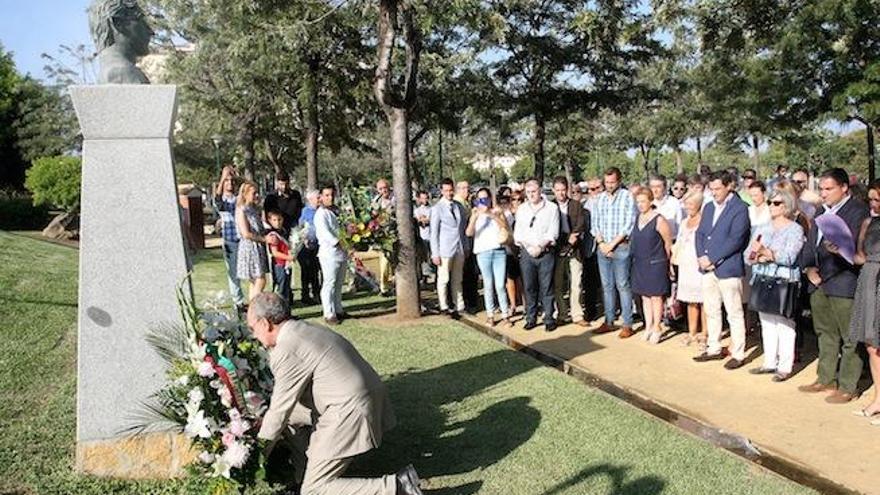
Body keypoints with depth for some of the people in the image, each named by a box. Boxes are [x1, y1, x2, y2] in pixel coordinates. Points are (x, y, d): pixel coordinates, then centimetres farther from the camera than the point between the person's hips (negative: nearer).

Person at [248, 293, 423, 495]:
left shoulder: (287, 351, -15)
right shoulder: (304, 329, 14)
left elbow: (280, 410, -8)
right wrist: (264, 421, 31)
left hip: (351, 412, -10)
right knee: (292, 415, 21)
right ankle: (306, 474, 25)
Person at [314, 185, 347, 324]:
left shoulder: (336, 211, 16)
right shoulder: (321, 214, -9)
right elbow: (325, 233, -18)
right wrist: (340, 243, -20)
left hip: (342, 252, 8)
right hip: (329, 252, -8)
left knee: (339, 283, 14)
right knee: (329, 283, -5)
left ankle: (338, 309, 24)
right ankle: (329, 314, -1)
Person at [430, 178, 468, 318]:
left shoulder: (459, 206, 8)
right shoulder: (437, 208, -7)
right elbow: (434, 232, -7)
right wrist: (435, 253, -10)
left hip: (460, 249, 5)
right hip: (445, 250, -5)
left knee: (457, 280, 12)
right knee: (443, 280, 1)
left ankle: (459, 306, 18)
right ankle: (444, 307, 10)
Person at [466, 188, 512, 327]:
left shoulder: (497, 211, 7)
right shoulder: (475, 214, 6)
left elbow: (506, 227, -8)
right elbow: (469, 233, -8)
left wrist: (492, 214, -18)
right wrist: (474, 217, -22)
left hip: (499, 251, 0)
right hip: (483, 253, 0)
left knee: (500, 285, -3)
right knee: (488, 285, 3)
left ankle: (505, 314, 6)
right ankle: (490, 314, 12)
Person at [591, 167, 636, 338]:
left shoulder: (627, 197, -4)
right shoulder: (600, 199, 11)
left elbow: (629, 225, -9)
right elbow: (595, 224, 11)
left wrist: (612, 244, -10)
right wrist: (601, 243, -3)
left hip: (621, 247, -5)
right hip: (603, 247, 5)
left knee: (623, 285, -3)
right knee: (606, 285, 9)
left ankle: (627, 324, 2)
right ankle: (608, 321, 17)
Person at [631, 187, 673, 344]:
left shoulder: (659, 220, -13)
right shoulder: (638, 218, 6)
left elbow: (668, 244, -6)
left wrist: (667, 263, 2)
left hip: (655, 264, -6)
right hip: (639, 263, 6)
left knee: (656, 296, 2)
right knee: (645, 296, 12)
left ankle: (656, 328, 12)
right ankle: (648, 326, 21)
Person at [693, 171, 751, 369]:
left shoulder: (739, 208, -9)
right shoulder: (708, 207, 14)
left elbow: (735, 240, -17)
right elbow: (700, 233, 12)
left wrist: (712, 259, -17)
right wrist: (701, 257, -5)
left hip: (728, 269, -7)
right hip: (708, 269, 7)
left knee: (734, 313, 1)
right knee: (711, 311, 15)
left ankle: (738, 354, 9)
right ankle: (714, 349, 26)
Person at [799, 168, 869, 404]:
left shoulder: (858, 210, -8)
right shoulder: (822, 211, 16)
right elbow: (810, 243, 18)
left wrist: (839, 250, -35)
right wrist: (809, 267, 4)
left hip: (843, 283, -8)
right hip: (819, 284, 8)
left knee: (849, 339, 1)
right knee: (825, 335, 17)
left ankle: (847, 387, 9)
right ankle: (826, 379, 28)